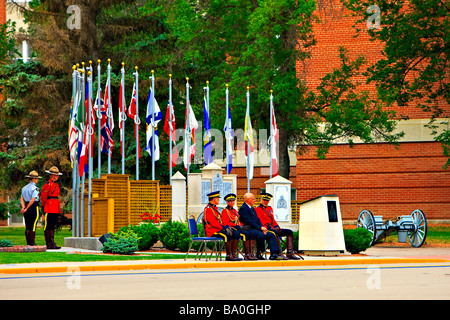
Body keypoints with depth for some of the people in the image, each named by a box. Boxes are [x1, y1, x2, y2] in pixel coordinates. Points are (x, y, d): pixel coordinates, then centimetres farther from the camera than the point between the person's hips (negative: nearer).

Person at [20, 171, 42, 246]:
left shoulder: (25, 188, 13)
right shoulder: (35, 188, -11)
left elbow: (22, 198, 5)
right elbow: (33, 199, -19)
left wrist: (23, 207, -7)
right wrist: (26, 208, -13)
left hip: (27, 209, 7)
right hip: (34, 208, -7)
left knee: (27, 226, 9)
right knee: (33, 226, -5)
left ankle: (28, 243, 10)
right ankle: (32, 243, -6)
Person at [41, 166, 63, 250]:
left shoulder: (56, 184, 18)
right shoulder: (48, 184, -11)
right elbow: (43, 196, -11)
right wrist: (44, 206, -2)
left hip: (56, 210, 9)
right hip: (49, 209, -9)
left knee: (52, 226, 11)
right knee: (48, 227, -4)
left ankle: (52, 244, 13)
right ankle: (49, 245, -3)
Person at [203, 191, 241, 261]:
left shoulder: (215, 208, 21)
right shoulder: (208, 209, -10)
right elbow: (213, 222, -20)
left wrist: (227, 226, 3)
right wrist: (224, 228, -24)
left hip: (220, 228, 10)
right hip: (212, 231, -10)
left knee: (236, 233, -9)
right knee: (227, 235, -34)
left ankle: (233, 254, -12)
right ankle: (229, 255, -25)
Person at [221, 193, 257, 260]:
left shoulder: (235, 211, 25)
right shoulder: (225, 211, -1)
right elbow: (225, 223, -11)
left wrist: (240, 226, 0)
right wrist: (237, 226, -19)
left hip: (238, 228, 8)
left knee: (251, 234, -16)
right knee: (246, 234, -29)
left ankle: (251, 253, -23)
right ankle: (247, 255, -27)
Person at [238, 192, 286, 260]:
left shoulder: (252, 208, 23)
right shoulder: (243, 208, -8)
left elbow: (257, 220, 19)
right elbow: (249, 221, -17)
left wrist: (262, 227, 0)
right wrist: (260, 228, -17)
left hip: (256, 228, 10)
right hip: (248, 229, -10)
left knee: (271, 234, -6)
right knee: (261, 235, -34)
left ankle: (274, 254, -14)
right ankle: (258, 254, -20)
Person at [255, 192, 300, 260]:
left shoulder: (270, 208, 23)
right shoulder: (257, 210, -3)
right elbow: (260, 222, -12)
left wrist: (277, 227, 5)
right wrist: (270, 228, -21)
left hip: (273, 228, 9)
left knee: (290, 232, -2)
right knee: (275, 232, -40)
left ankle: (289, 253, -12)